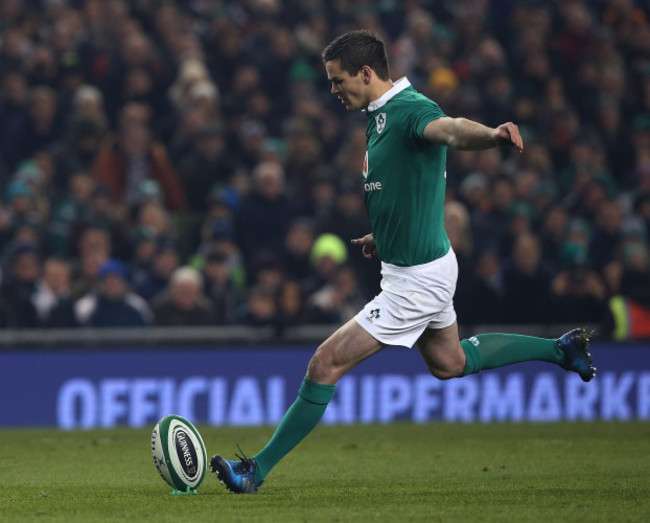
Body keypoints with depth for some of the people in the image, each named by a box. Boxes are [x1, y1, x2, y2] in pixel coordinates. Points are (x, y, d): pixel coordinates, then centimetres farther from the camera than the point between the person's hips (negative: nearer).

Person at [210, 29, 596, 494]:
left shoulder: (410, 109, -23)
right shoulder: (381, 114, 8)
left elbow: (451, 130, -46)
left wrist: (493, 135, -67)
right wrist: (383, 237, 13)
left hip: (416, 279, -11)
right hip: (423, 266, 11)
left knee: (326, 365, -9)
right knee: (449, 363, 31)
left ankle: (258, 471, -1)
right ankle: (560, 349, 39)